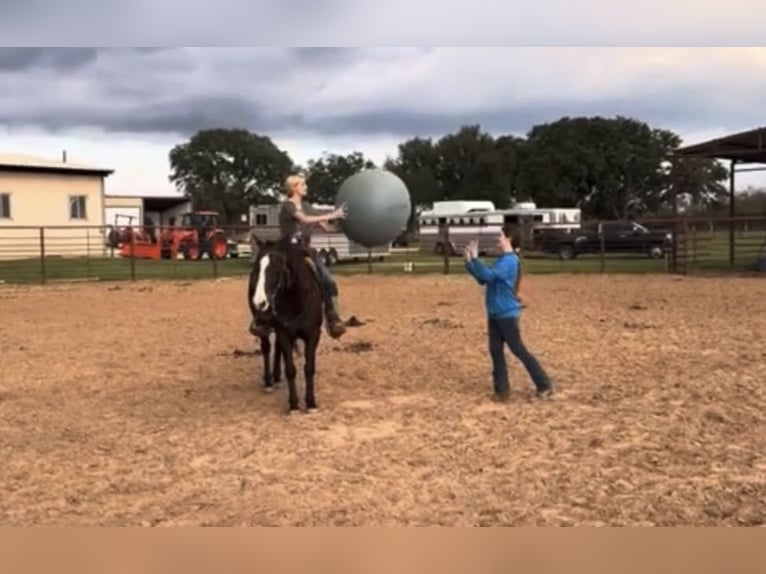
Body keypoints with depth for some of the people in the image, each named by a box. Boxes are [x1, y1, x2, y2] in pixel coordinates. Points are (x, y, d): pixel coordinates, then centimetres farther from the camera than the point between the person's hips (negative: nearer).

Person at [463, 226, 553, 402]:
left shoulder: (510, 261, -17)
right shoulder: (501, 260, 13)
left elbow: (488, 275, -29)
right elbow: (483, 279, 16)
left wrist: (475, 258, -27)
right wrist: (469, 262, 6)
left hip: (507, 314, -9)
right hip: (494, 314, 9)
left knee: (519, 350, -4)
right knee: (495, 351, 7)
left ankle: (544, 385, 6)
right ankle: (502, 390, 13)